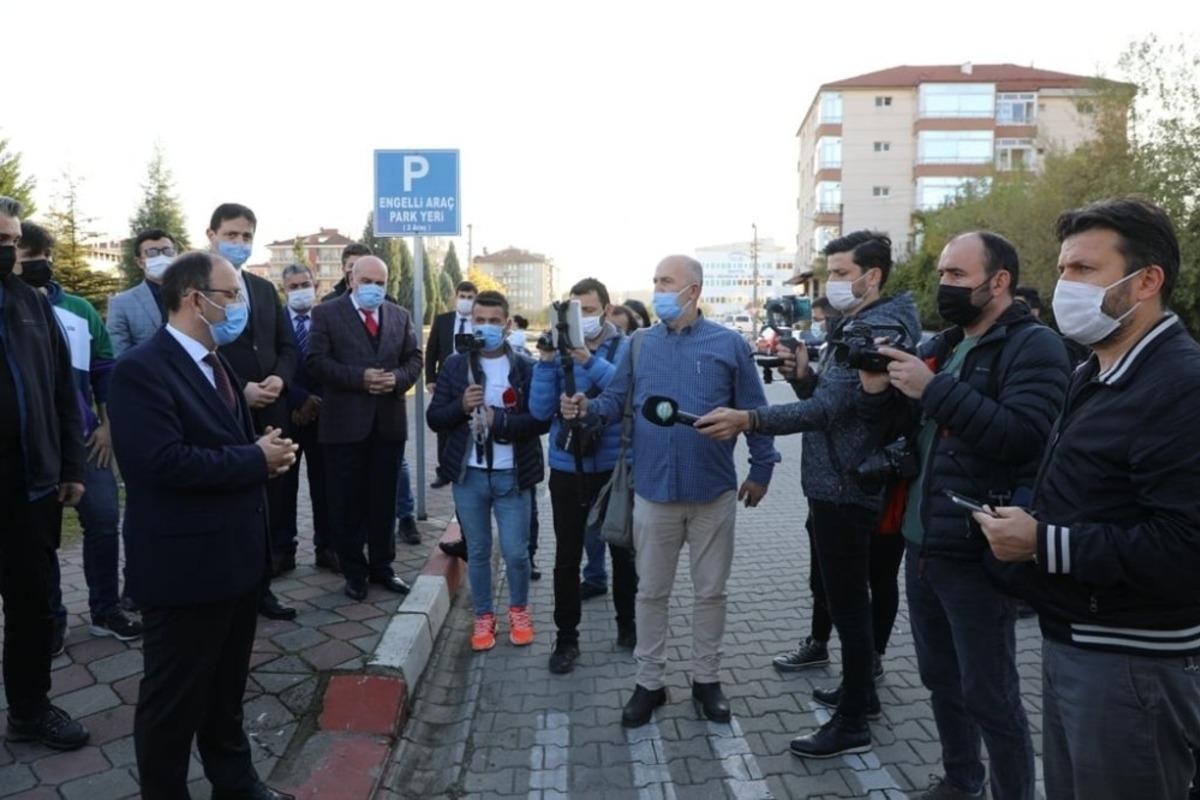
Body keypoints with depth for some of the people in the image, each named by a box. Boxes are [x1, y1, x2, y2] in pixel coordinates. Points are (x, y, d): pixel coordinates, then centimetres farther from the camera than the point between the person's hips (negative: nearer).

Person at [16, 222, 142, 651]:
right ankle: (50, 619, 25)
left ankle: (106, 611, 21)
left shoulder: (80, 309, 4)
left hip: (85, 437, 2)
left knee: (103, 522, 4)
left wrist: (108, 424, 2)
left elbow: (104, 369, 7)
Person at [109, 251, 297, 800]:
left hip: (236, 556, 9)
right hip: (185, 564, -9)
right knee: (174, 696, 10)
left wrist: (266, 451, -4)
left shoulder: (215, 363, 12)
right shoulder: (142, 369, -17)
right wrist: (257, 460, -19)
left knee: (227, 686, 23)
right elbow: (165, 463, -28)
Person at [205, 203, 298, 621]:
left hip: (269, 413, 6)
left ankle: (260, 585, 22)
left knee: (268, 502, 9)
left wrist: (280, 378, -6)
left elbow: (288, 345, 13)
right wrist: (240, 389, -17)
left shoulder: (265, 289, 15)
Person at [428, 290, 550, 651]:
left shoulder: (525, 368, -3)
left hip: (512, 475, -2)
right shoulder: (455, 365, 4)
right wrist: (461, 406, -16)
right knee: (477, 552, 12)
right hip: (469, 475, 2)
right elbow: (434, 418, 2)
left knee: (516, 552, 5)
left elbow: (541, 420, -9)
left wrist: (498, 420, -19)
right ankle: (483, 617, 30)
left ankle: (519, 610, 30)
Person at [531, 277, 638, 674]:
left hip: (615, 466, -1)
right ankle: (566, 638, 20)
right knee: (567, 555, 6)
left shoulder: (627, 349, -4)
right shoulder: (560, 349, 1)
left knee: (623, 550, 15)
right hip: (567, 468, 1)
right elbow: (540, 410, -5)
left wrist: (591, 361, -31)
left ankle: (627, 625, 35)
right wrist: (545, 362, -17)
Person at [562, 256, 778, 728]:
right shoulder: (638, 345, 4)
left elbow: (754, 412, 1)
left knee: (710, 591, 12)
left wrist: (761, 469, 2)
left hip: (714, 492, -1)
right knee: (651, 591, 11)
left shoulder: (729, 345, -2)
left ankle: (706, 679, 31)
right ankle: (649, 682, 26)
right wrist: (586, 408, -17)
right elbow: (615, 401, 4)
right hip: (654, 491, 1)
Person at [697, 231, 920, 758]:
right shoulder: (856, 326, 15)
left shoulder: (877, 331, -18)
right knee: (849, 599, 21)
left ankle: (852, 724, 13)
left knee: (848, 605, 0)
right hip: (839, 486, 10)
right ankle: (860, 691, 37)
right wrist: (803, 372, -5)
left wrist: (748, 420, -40)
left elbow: (827, 408, -29)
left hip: (845, 491, -10)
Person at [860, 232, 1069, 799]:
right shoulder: (944, 344, 13)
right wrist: (878, 391, -5)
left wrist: (933, 389, -27)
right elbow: (904, 426, 15)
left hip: (976, 552, -8)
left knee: (989, 695, 4)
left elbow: (1022, 437, -26)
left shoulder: (1034, 346, -11)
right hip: (922, 543, 8)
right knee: (940, 678, 21)